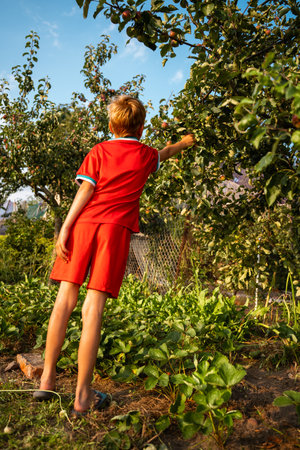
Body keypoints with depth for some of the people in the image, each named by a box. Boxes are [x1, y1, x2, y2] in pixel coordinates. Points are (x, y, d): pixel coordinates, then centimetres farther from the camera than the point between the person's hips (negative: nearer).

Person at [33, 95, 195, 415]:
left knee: (65, 300, 6)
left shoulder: (99, 151, 14)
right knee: (93, 308, -3)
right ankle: (82, 395, 3)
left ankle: (47, 379, 13)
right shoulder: (145, 155, 17)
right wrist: (185, 142, 60)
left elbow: (85, 190, 2)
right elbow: (164, 154, 40)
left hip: (84, 223, 2)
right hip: (116, 229, -1)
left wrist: (65, 229, -1)